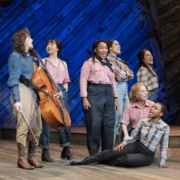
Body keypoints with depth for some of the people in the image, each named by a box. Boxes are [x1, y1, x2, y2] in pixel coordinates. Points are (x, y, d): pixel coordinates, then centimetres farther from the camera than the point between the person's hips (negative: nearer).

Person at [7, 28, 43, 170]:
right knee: (24, 127, -8)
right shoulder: (15, 56, -4)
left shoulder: (29, 57, 19)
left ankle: (31, 157, 17)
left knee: (36, 127, 7)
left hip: (33, 93, 8)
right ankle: (22, 159, 0)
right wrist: (16, 100, -18)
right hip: (23, 92, -8)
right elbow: (13, 80, -12)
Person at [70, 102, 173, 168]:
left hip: (147, 155, -3)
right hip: (136, 146, 4)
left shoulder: (165, 127, -7)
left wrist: (162, 162, -10)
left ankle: (104, 162, -17)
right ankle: (84, 160, -22)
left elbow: (164, 146, -3)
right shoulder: (143, 122, 4)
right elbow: (133, 136, 6)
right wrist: (124, 142, -11)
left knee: (128, 159, -36)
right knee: (114, 152, -21)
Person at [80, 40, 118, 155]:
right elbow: (83, 80, -5)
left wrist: (115, 98, 16)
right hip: (94, 93, -6)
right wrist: (84, 98, -14)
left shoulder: (109, 64, 19)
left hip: (108, 94, 6)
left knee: (109, 125, 3)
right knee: (94, 125, -7)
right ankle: (93, 154, 1)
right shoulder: (89, 62, 1)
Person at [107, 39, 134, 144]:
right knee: (117, 118, -10)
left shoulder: (119, 60, 22)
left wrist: (124, 73, -3)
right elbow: (119, 76, -14)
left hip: (125, 88, 8)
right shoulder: (109, 59, -4)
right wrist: (125, 73, 5)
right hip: (117, 87, -8)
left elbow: (131, 75, 14)